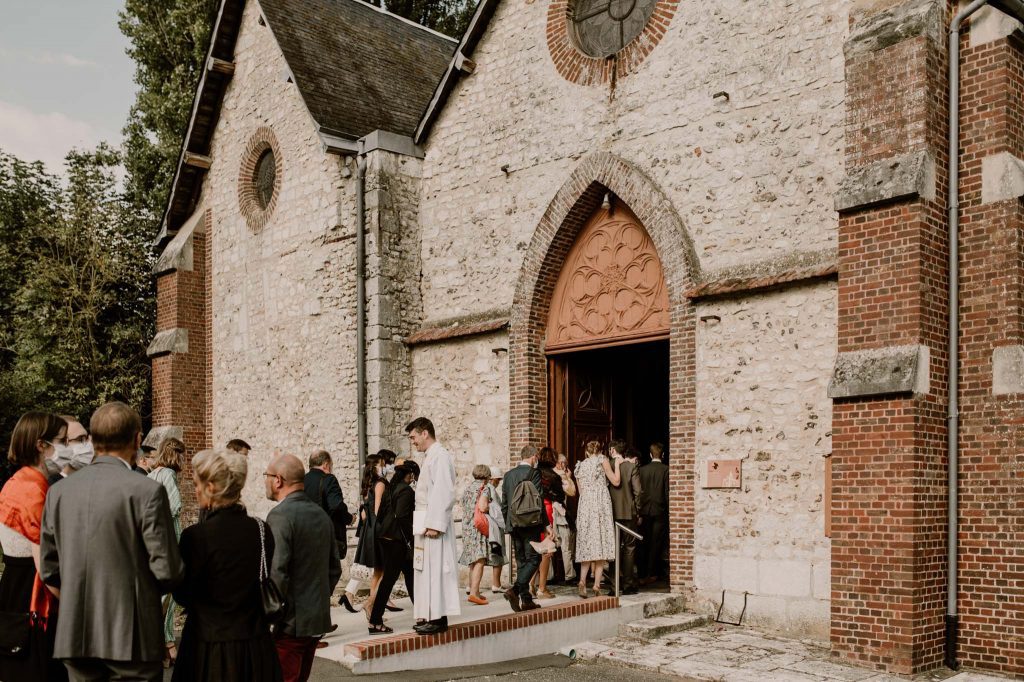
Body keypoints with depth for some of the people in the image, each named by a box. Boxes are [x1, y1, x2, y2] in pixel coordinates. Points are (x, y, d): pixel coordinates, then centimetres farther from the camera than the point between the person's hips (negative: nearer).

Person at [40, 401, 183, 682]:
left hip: (74, 635, 5)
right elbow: (167, 570, -13)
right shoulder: (147, 491, -14)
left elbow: (48, 570, 8)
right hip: (131, 635, -5)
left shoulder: (58, 491, 2)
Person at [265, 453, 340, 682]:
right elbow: (335, 568, 15)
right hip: (317, 620, 8)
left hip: (290, 623, -8)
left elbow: (277, 573, -21)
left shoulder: (280, 515, -15)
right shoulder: (321, 514, 10)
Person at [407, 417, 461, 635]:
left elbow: (443, 492, -20)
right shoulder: (431, 456, 17)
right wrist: (425, 523, 13)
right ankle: (431, 616, 16)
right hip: (427, 521, 9)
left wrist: (435, 524, -22)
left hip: (434, 521, -9)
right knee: (427, 569, 11)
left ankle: (439, 619, -2)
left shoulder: (440, 456, -13)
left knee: (435, 568, -6)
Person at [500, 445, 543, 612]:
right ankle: (515, 590, -19)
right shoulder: (533, 472, -7)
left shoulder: (508, 475, 11)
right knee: (534, 559, -2)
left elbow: (504, 503, 13)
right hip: (530, 523, -6)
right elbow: (538, 500, -12)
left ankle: (526, 600, 10)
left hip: (514, 524, 6)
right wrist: (545, 524, -6)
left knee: (521, 561, 11)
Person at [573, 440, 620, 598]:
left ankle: (582, 580, -12)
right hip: (600, 504, -3)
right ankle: (596, 585, -6)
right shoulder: (602, 460, 4)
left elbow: (580, 491, 16)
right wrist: (616, 464, 10)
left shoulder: (580, 466, 16)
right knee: (601, 544, -2)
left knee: (587, 544, 6)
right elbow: (615, 481, 0)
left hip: (584, 505, 4)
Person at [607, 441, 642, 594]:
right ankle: (628, 584, 5)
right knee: (629, 549, 6)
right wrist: (637, 510, 4)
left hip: (611, 513, 2)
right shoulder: (631, 467, -5)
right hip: (628, 513, -1)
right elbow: (638, 491, -8)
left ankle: (615, 585, 8)